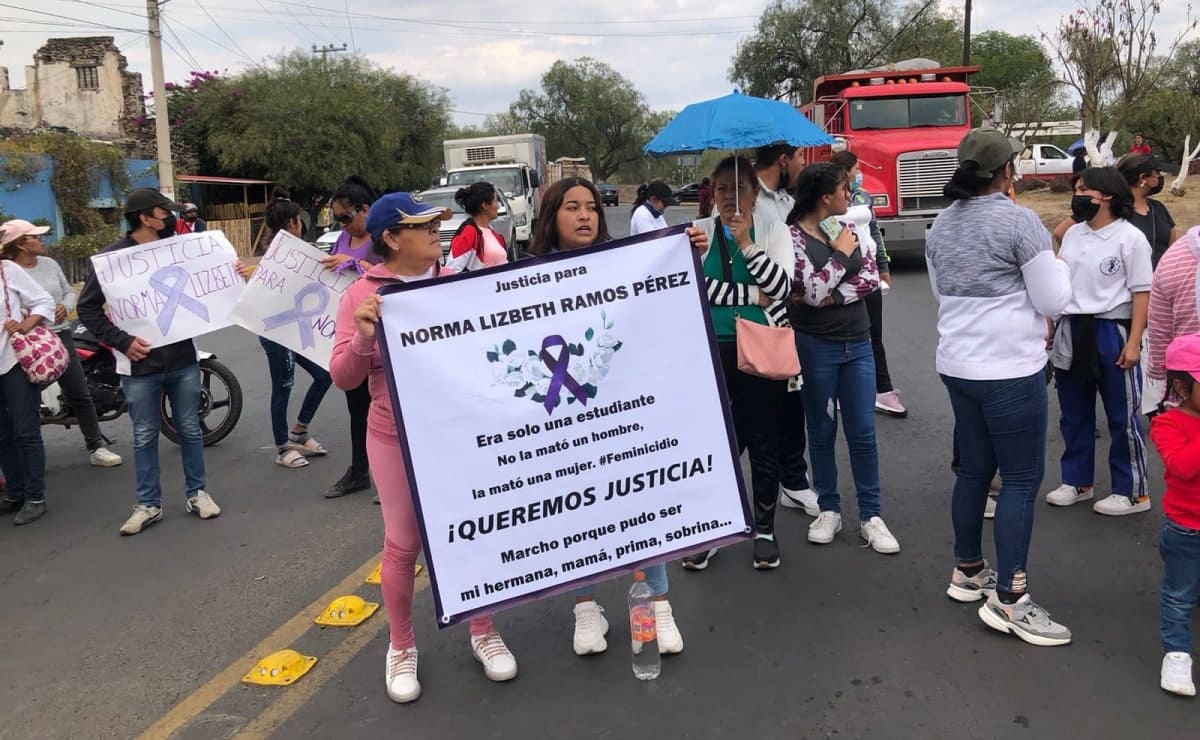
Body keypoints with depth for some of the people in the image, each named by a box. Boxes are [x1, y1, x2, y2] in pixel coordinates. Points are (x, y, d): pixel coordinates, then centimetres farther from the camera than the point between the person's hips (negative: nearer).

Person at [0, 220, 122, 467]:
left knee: (80, 396, 7)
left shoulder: (50, 264, 8)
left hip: (60, 336, 5)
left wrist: (65, 307, -5)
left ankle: (96, 448, 16)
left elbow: (69, 291, 15)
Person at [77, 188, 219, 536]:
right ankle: (148, 504, 20)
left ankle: (196, 492, 26)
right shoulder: (114, 255, -6)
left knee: (189, 429, 12)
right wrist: (121, 340, -12)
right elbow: (87, 307, -3)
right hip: (140, 363, -2)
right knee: (145, 436, 9)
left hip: (182, 358, 3)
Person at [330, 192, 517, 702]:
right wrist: (364, 338, -26)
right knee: (403, 544, 9)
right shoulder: (362, 295, -7)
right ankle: (401, 648, 29)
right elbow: (343, 378, -8)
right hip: (397, 437, -2)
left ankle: (483, 633, 31)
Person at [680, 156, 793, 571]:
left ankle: (765, 529, 22)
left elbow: (782, 287, -11)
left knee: (762, 439, 8)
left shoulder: (773, 230, 1)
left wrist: (747, 243, -16)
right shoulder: (698, 232, 3)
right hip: (713, 351, 1)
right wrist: (753, 294, -15)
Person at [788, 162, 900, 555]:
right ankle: (828, 509, 23)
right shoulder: (793, 236, -10)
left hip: (858, 343, 4)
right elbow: (811, 292, -19)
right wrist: (841, 254, -12)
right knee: (822, 432, 9)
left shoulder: (848, 228, 6)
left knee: (863, 433, 6)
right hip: (815, 346, -4)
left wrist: (831, 296, -14)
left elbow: (871, 278, -3)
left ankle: (871, 514, 15)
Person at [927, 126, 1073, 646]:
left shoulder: (941, 225, 7)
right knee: (1021, 479, 0)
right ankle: (1009, 601, 3)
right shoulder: (1020, 222, -14)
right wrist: (1059, 265, 9)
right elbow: (1053, 302, -9)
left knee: (974, 469, 17)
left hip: (956, 365, 7)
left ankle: (967, 572, 28)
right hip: (1010, 370, -7)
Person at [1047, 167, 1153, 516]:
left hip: (1111, 331, -6)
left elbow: (1142, 293, -11)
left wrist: (1133, 342, -16)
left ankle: (1133, 492, 16)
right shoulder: (1073, 234, 9)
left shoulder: (1130, 238, -9)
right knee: (1073, 414, 14)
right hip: (1071, 331, 6)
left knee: (1122, 417, 5)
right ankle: (1077, 482, 27)